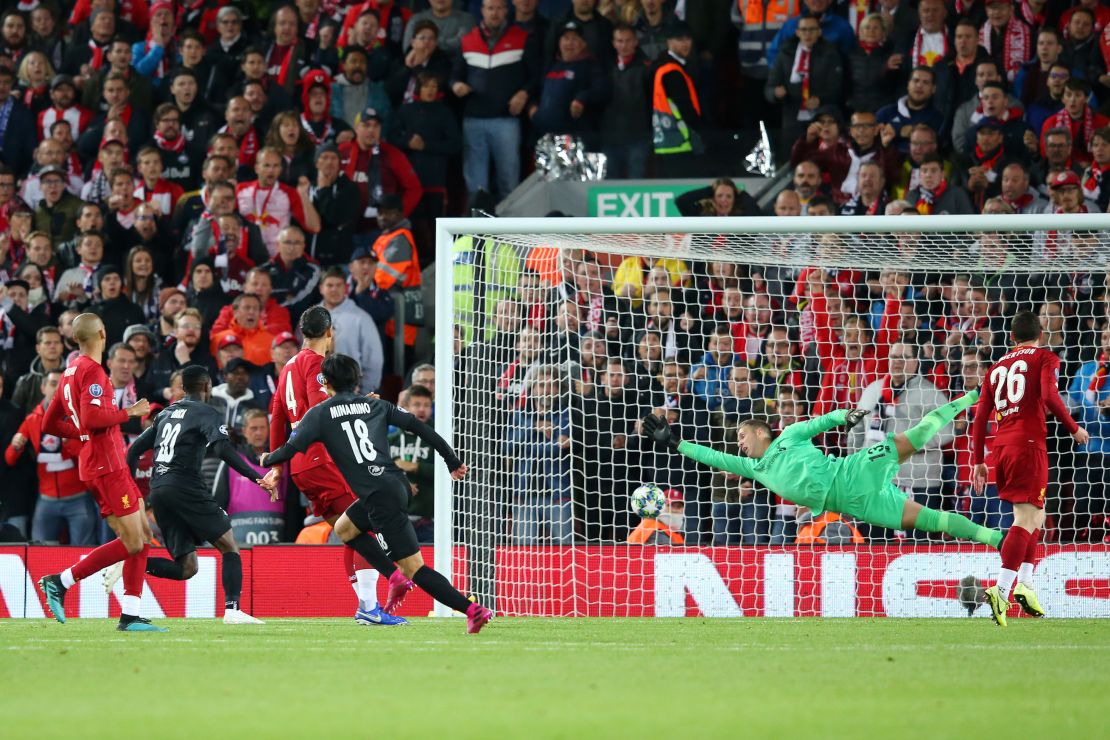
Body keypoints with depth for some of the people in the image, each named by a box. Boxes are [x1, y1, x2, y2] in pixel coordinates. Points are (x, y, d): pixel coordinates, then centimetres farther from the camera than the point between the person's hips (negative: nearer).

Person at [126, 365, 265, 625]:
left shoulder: (166, 413, 23)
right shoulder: (207, 413, 1)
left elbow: (136, 449, 22)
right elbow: (223, 449, -15)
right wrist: (256, 477, -18)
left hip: (157, 490, 7)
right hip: (185, 485, -7)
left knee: (186, 568, 7)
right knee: (229, 547, 3)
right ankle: (232, 610, -13)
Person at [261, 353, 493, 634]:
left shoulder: (320, 413, 2)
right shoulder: (375, 405, 16)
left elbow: (292, 449, 0)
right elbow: (417, 425, 11)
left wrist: (268, 460, 23)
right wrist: (452, 460, 15)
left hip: (381, 495, -7)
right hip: (396, 483, 7)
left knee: (414, 568, -7)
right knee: (344, 528, 27)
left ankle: (473, 610, -18)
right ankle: (396, 578, 16)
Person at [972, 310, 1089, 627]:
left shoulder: (997, 367, 19)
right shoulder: (1045, 358, 4)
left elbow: (980, 416, 16)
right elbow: (1049, 397, -14)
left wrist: (978, 461, 20)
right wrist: (1074, 429, -1)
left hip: (1000, 447, 6)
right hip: (1029, 443, -6)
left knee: (1036, 516, 20)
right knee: (1026, 518, -11)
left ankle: (1025, 584, 10)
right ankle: (1001, 589, -25)